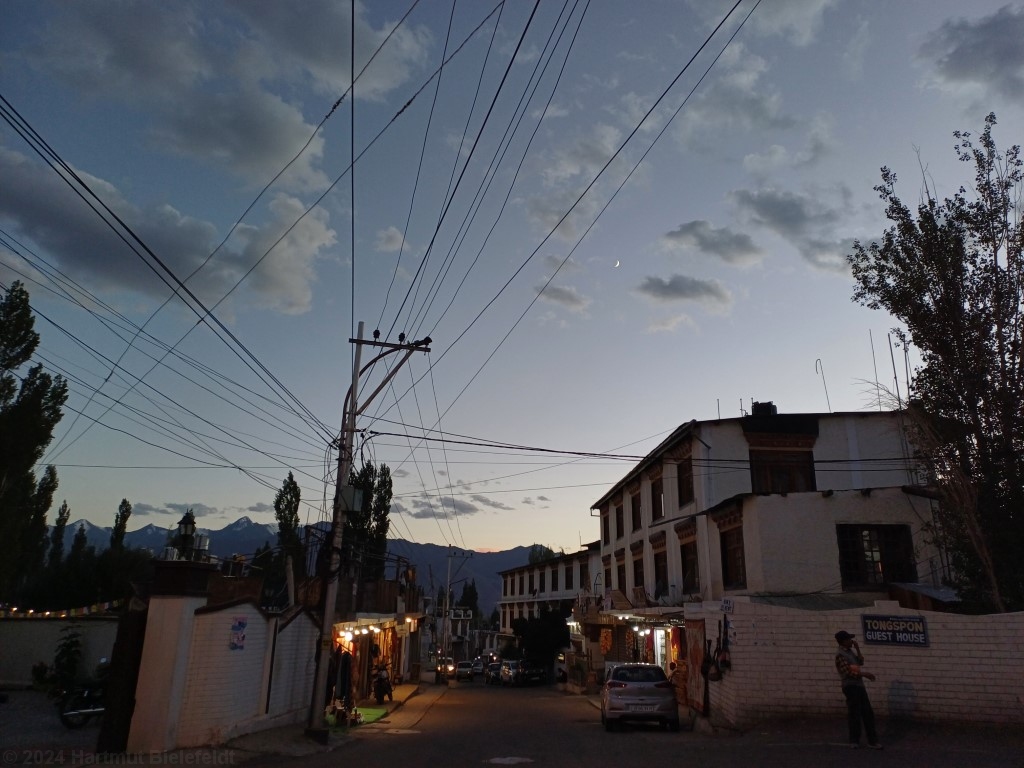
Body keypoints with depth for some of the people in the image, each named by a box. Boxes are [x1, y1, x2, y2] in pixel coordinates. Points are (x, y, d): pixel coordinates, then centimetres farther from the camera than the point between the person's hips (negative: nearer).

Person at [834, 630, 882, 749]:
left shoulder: (850, 651, 16)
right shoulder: (840, 654, -12)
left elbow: (860, 663, 9)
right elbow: (848, 672, -17)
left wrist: (857, 649, 3)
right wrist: (864, 674, -13)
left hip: (859, 685, 8)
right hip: (850, 686, -8)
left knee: (868, 713, 5)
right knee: (854, 714, -1)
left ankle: (872, 740, 9)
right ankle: (854, 741, 10)